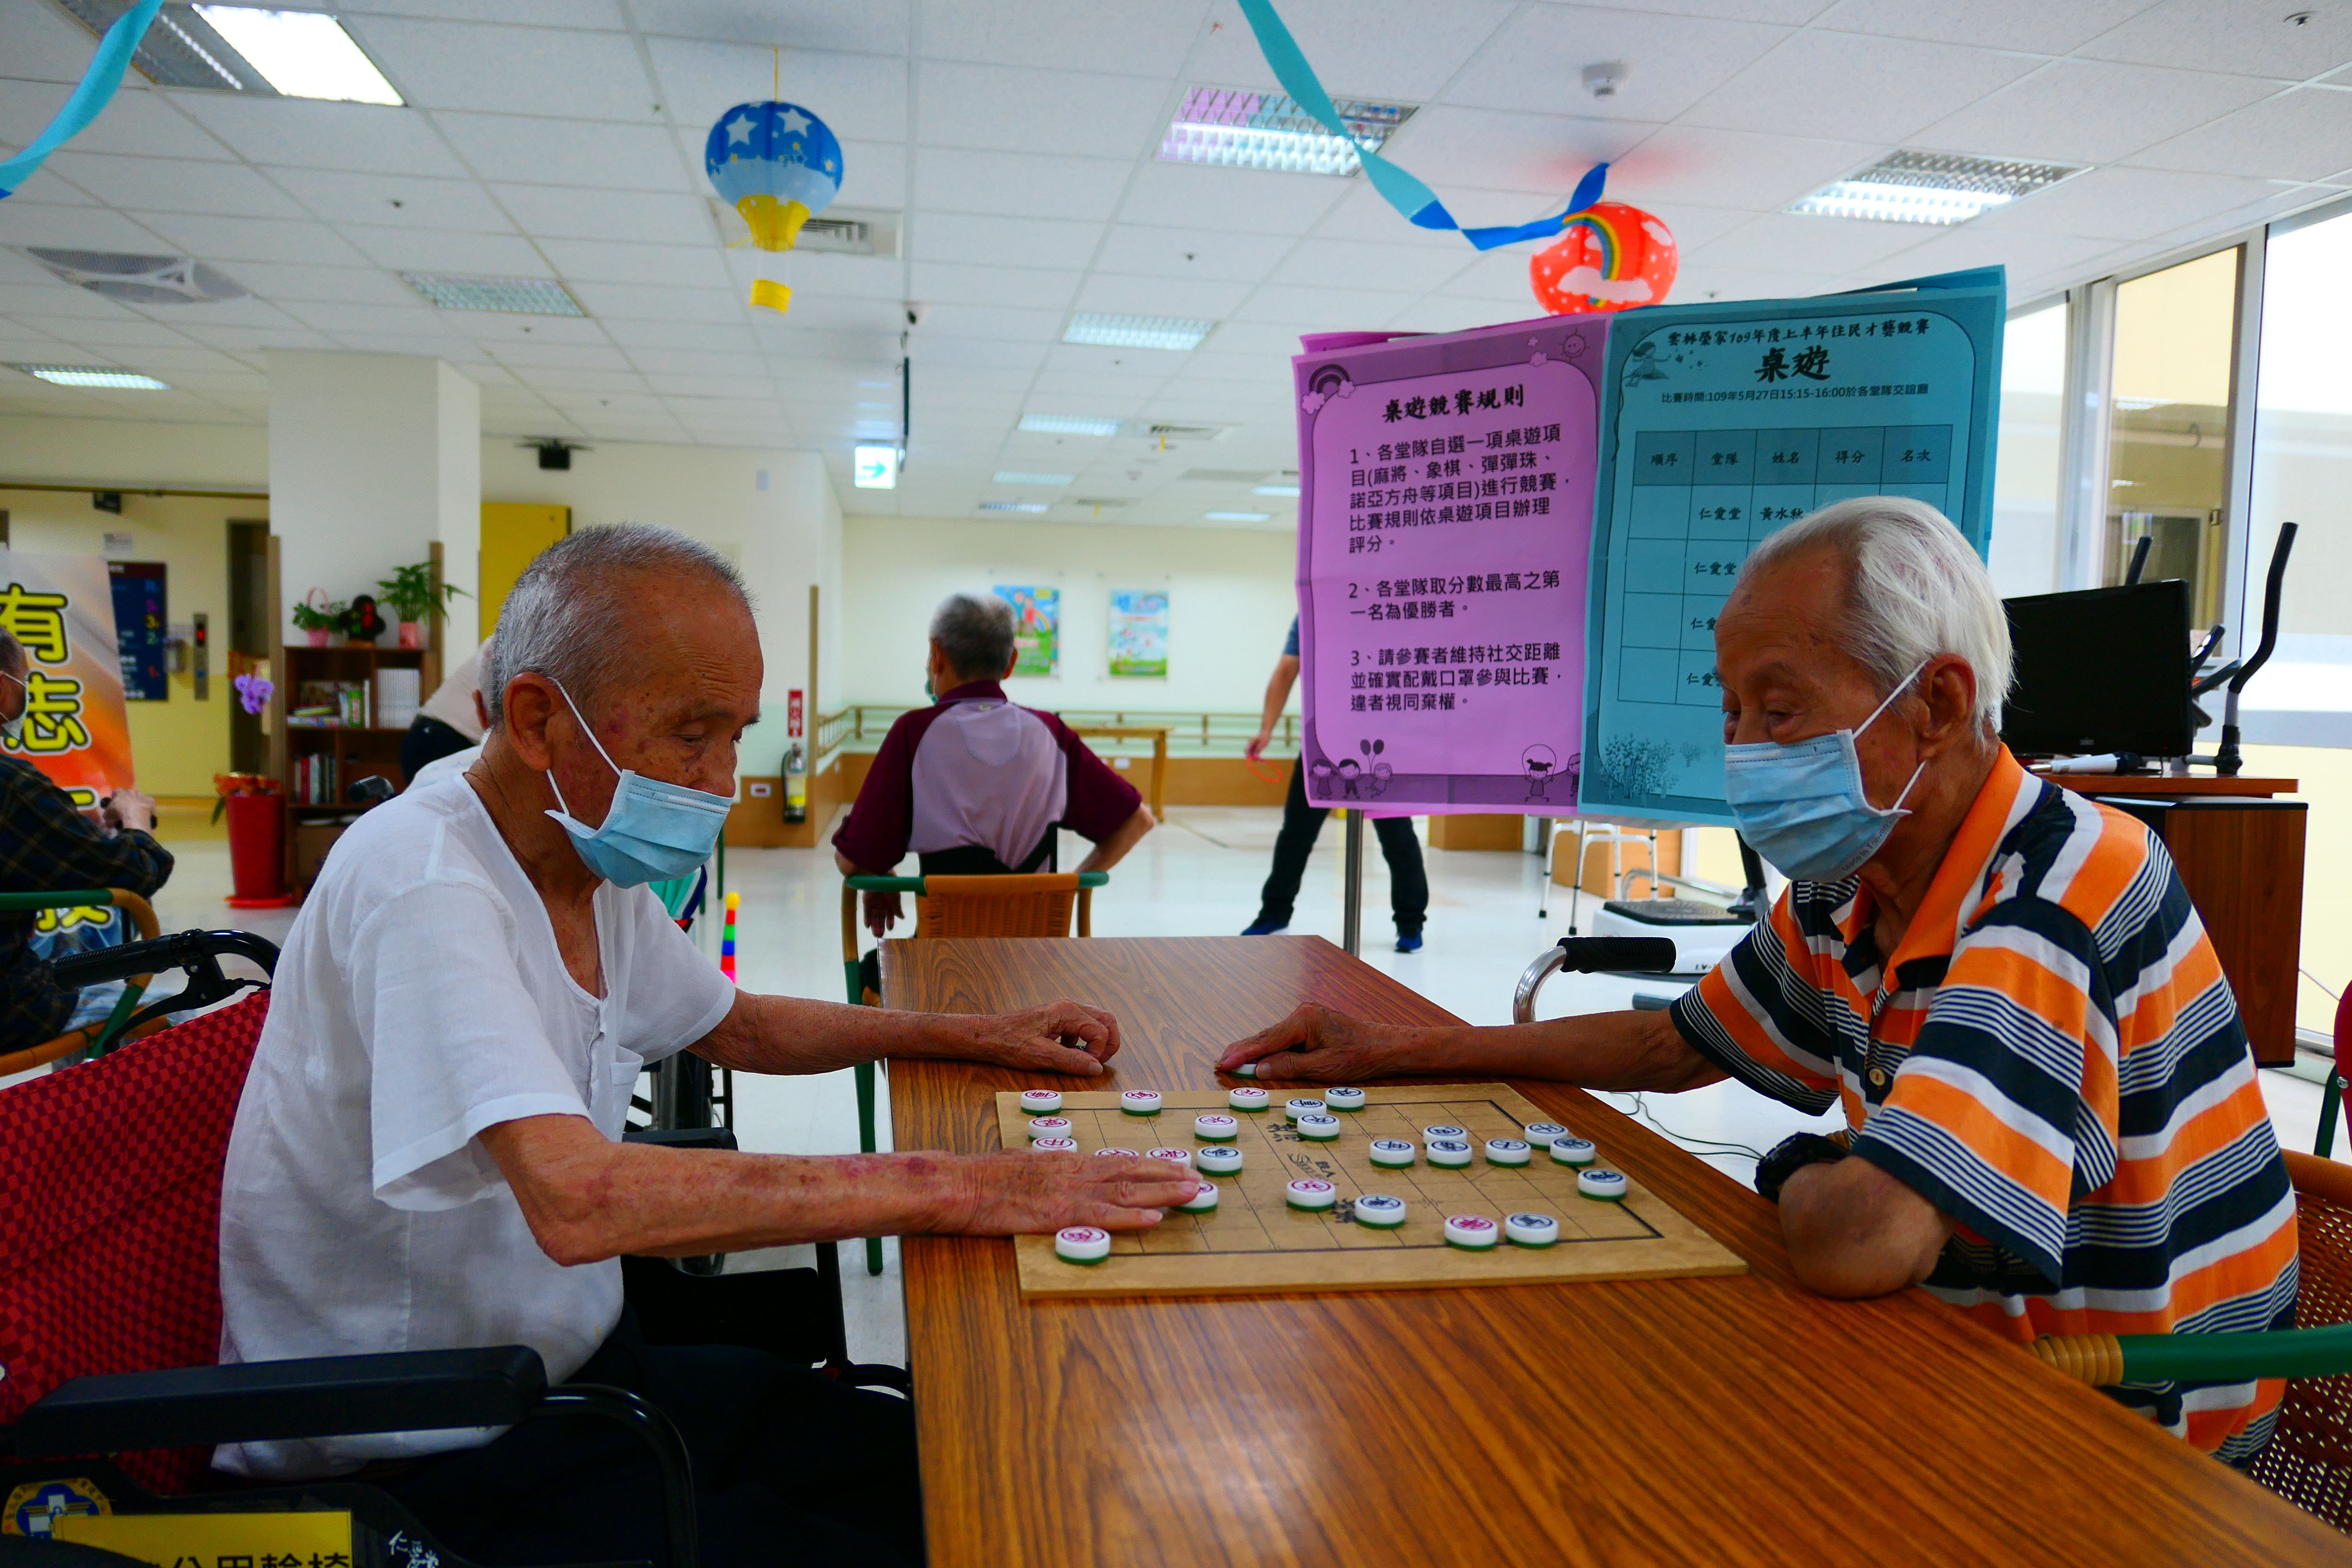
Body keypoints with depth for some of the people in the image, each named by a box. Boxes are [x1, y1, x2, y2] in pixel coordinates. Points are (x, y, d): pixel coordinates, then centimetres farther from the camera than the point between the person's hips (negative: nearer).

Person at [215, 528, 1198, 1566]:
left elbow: (738, 1026, 20)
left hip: (577, 1356, 8)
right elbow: (577, 1200, -39)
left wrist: (972, 1037, 9)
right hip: (428, 1457, -8)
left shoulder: (593, 863, 2)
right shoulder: (420, 880, -26)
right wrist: (946, 1188, -36)